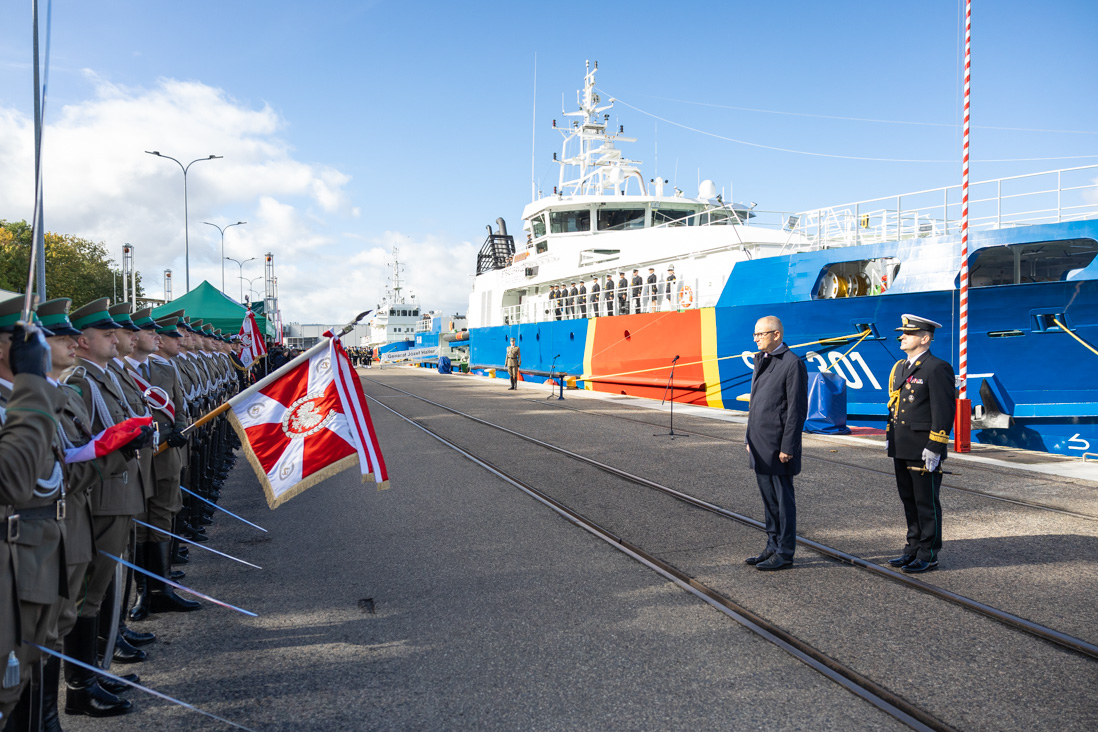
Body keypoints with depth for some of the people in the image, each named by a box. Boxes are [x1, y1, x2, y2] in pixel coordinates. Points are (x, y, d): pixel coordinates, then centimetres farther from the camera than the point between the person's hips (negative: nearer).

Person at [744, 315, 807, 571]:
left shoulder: (792, 364, -13)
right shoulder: (761, 360, 14)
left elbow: (797, 409, -15)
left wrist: (787, 447, -17)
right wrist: (750, 437, 17)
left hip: (778, 447, -8)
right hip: (760, 445, 9)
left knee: (783, 500, 2)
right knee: (769, 499, 16)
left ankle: (785, 553, 10)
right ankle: (773, 547, 27)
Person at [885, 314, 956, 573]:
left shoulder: (937, 369, -12)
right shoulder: (900, 367, 14)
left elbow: (944, 411, -16)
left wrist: (934, 448, -19)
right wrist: (890, 438, 18)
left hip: (924, 451, -8)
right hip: (902, 449, 8)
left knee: (926, 502, 1)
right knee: (909, 500, 15)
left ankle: (929, 554, 9)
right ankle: (914, 548, 25)